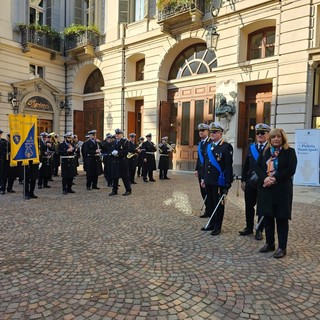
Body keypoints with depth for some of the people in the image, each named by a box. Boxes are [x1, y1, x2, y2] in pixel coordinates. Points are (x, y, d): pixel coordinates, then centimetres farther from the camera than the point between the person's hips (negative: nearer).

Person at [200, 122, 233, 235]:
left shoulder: (226, 146, -11)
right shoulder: (209, 146, 11)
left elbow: (228, 166, -14)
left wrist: (228, 183, -16)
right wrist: (203, 178, 13)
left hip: (219, 181, -6)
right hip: (208, 181, 7)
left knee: (218, 204, 6)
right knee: (210, 203, 15)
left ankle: (217, 226, 19)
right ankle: (211, 224, 30)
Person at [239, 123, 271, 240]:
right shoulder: (251, 147, 9)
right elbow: (246, 165, 10)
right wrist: (243, 180, 7)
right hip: (250, 182, 4)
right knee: (249, 206, 12)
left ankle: (259, 230, 21)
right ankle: (249, 227, 28)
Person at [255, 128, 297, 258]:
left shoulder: (290, 151, -1)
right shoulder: (265, 152, 11)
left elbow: (291, 170, -11)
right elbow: (258, 167, 4)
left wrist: (274, 179, -18)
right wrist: (265, 178, -13)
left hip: (282, 189, -4)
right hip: (266, 188, 4)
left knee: (281, 218, 2)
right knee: (267, 216, 10)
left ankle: (282, 247, 13)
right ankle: (269, 243, 24)